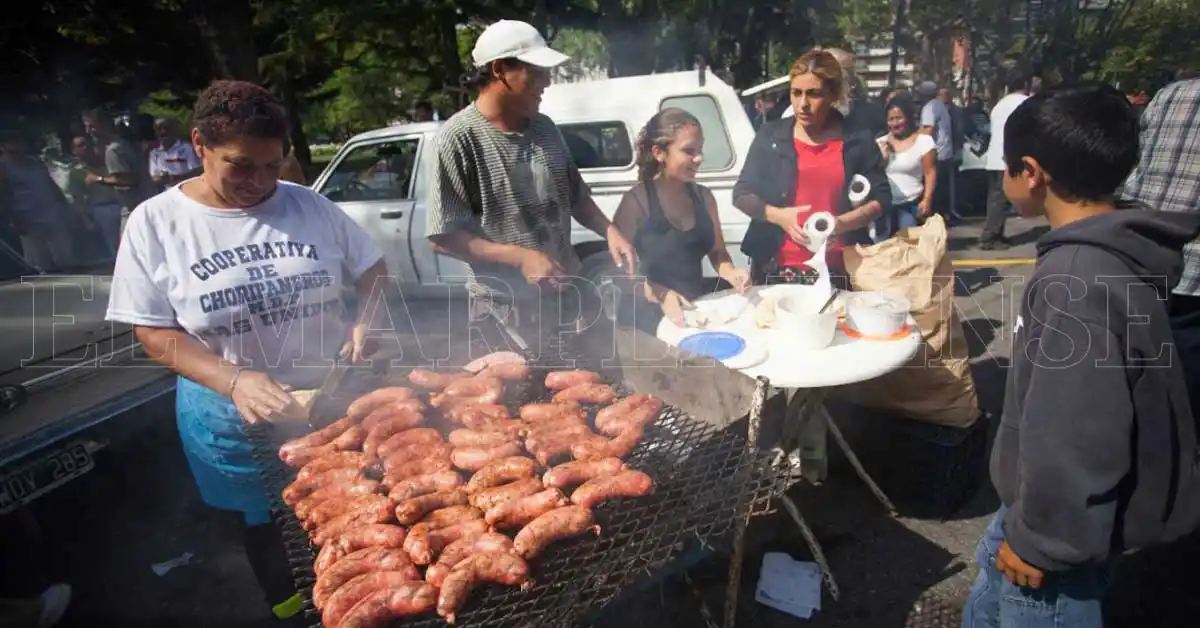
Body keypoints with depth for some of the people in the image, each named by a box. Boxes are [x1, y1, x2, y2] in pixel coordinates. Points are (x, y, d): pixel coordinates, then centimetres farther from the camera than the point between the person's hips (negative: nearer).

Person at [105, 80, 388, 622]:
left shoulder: (309, 205, -4)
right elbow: (154, 333, -8)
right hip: (234, 420, -1)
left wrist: (365, 321, -13)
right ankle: (288, 608, 49)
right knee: (266, 528, 22)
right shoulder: (155, 222, -8)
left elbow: (373, 271, 7)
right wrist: (235, 381, -24)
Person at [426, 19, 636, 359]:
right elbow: (443, 237, -15)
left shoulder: (544, 127, 3)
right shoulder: (459, 138, -15)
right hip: (506, 310, -6)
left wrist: (609, 230, -3)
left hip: (571, 294, 6)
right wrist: (520, 257, -23)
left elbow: (576, 195, 15)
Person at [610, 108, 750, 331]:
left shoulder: (703, 196, 5)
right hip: (652, 319, -5)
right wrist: (661, 295, -26)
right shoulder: (637, 201, -11)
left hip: (696, 311, 5)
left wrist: (730, 273, -6)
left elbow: (717, 252, 14)